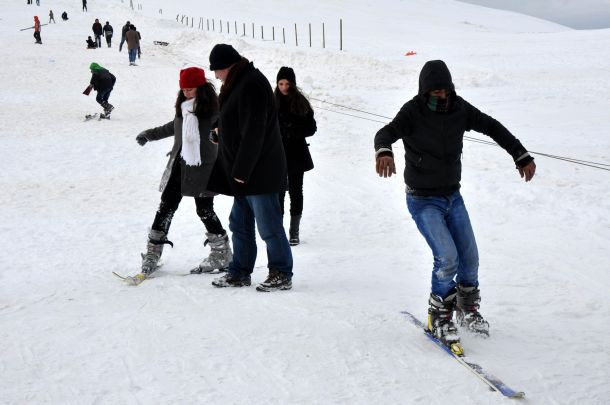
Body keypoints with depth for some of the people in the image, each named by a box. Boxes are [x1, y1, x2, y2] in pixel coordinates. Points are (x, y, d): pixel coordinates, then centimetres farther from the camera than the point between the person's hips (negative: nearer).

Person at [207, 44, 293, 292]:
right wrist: (236, 170, 19)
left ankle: (282, 275, 7)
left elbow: (253, 134, -23)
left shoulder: (251, 85, -18)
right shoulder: (239, 84, 15)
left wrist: (241, 170, -20)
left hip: (260, 172, -11)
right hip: (244, 171, 11)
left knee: (269, 225, -2)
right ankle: (240, 273, 23)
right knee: (240, 225, 15)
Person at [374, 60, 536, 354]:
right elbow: (387, 132, -33)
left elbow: (493, 128, 6)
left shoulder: (459, 109, -5)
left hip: (453, 196, 5)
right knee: (447, 259, -17)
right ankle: (439, 315, 5)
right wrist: (384, 151, -56)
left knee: (470, 258, 6)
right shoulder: (413, 113, -17)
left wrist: (522, 156, 4)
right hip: (423, 201, -5)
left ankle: (467, 307, 30)